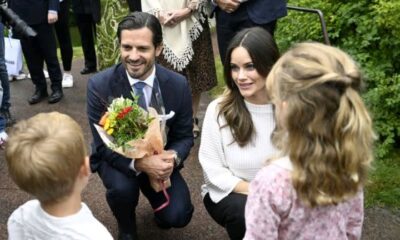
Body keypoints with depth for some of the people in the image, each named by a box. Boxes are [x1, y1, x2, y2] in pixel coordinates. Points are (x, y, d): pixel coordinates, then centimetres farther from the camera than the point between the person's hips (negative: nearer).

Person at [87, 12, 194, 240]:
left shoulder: (178, 84, -15)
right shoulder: (100, 85, -21)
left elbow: (185, 136, -5)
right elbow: (103, 144, -17)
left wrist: (172, 158, -29)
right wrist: (140, 163, -37)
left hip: (159, 160, 1)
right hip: (116, 157, -1)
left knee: (178, 216, -18)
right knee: (122, 188, -33)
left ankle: (159, 200, 21)